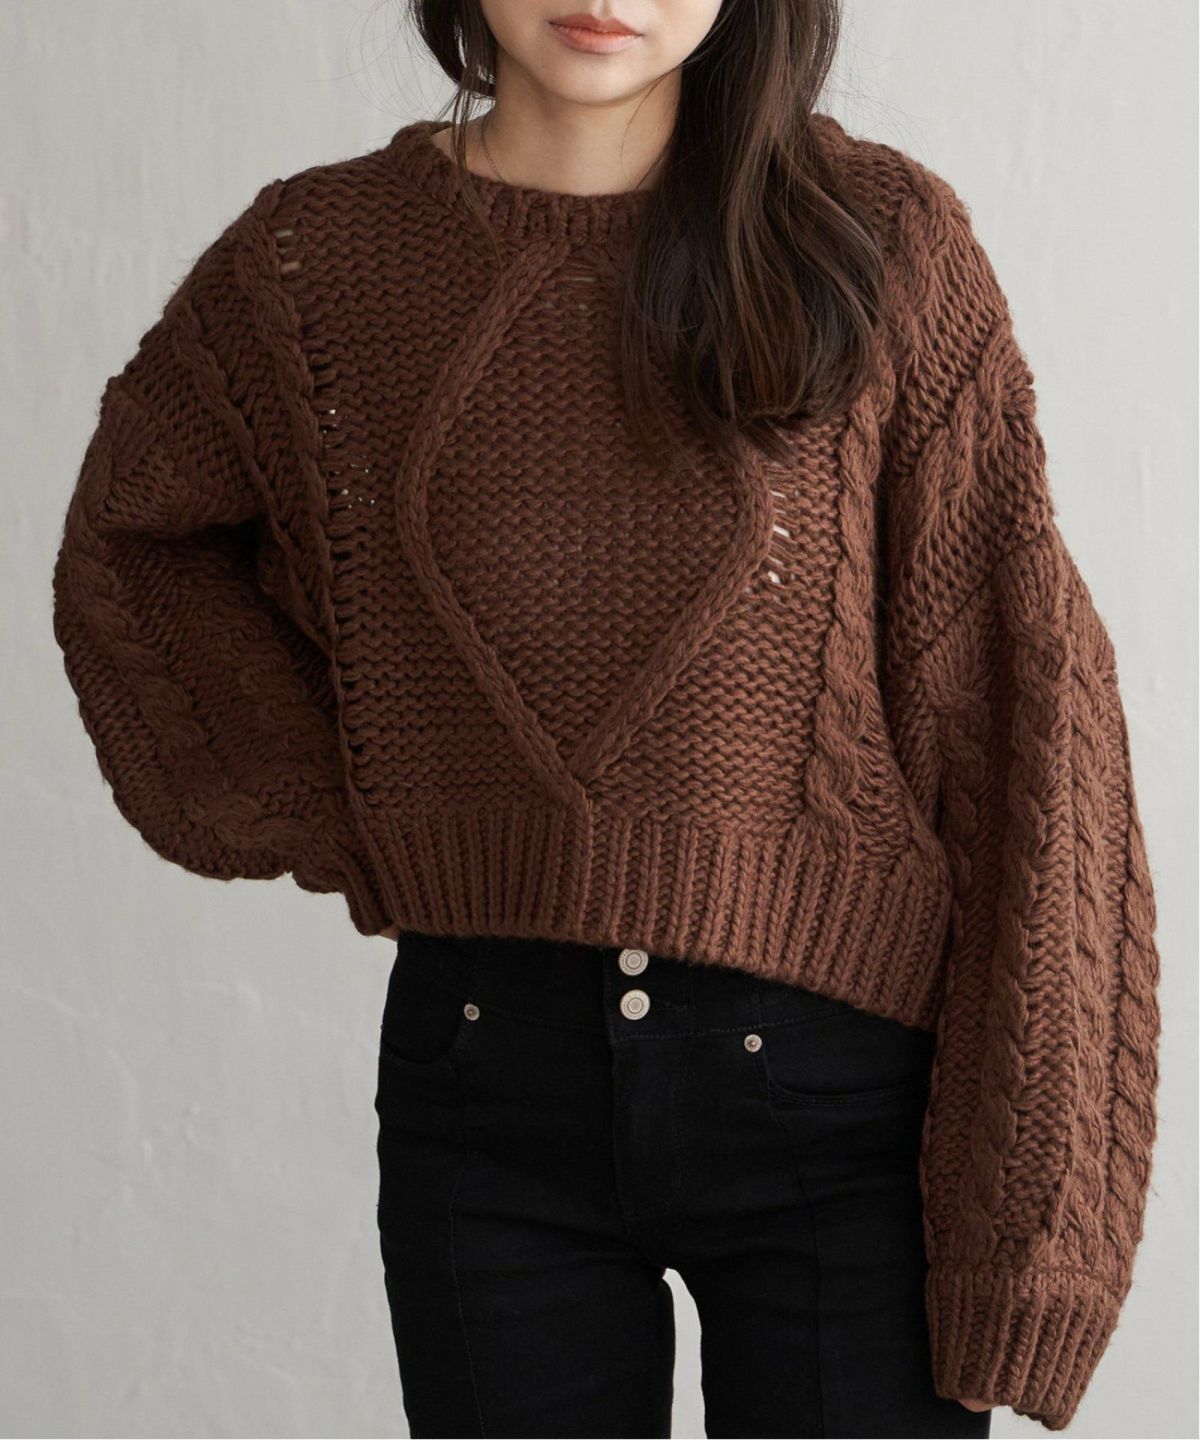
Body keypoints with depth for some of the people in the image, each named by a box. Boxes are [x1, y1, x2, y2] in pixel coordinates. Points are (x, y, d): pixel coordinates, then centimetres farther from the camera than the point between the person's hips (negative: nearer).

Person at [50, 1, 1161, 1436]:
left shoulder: (881, 237, -5)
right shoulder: (316, 259, 0)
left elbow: (1017, 714, -6)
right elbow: (128, 541, 19)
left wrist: (1026, 1214, -9)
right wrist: (320, 805, 5)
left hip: (833, 1086, -1)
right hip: (487, 1086, 2)